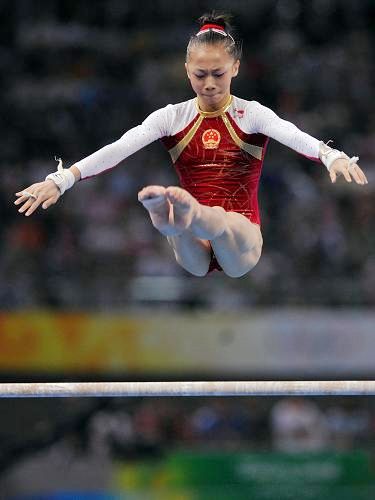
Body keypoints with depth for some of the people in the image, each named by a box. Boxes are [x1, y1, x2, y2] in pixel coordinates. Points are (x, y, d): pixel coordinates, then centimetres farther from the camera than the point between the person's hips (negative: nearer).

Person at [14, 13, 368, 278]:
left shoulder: (253, 114, 0)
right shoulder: (172, 117, 5)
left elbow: (294, 136, -22)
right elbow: (119, 148, -11)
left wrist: (331, 156, -46)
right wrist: (62, 178, -28)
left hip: (239, 240, -1)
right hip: (195, 250, 1)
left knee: (219, 220, -38)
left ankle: (190, 216, -69)